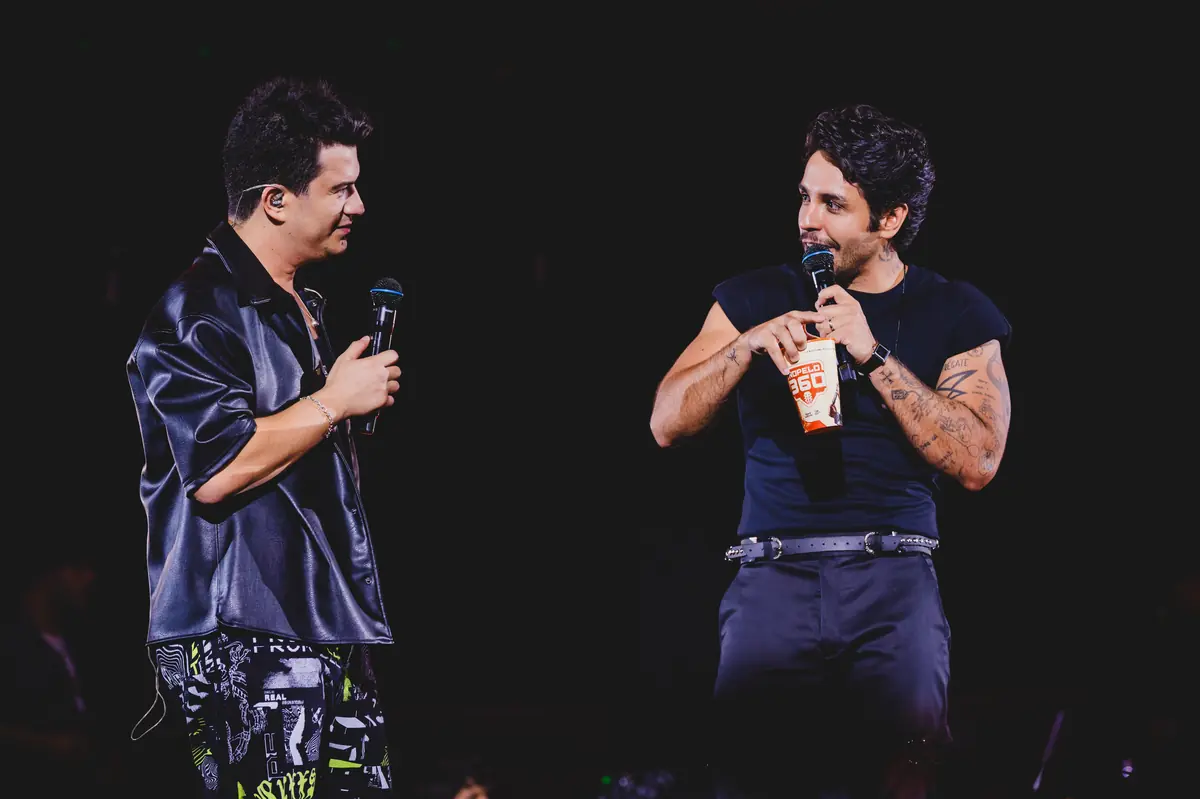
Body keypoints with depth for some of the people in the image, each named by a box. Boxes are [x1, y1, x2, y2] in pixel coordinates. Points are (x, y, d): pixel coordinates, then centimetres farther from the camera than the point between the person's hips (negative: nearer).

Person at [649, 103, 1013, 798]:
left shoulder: (955, 314, 12)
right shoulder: (757, 298, 15)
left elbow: (978, 461, 0)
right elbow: (668, 424, 11)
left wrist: (871, 352, -6)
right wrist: (751, 343, -5)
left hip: (893, 572, -1)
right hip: (775, 569, 1)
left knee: (909, 727, -30)